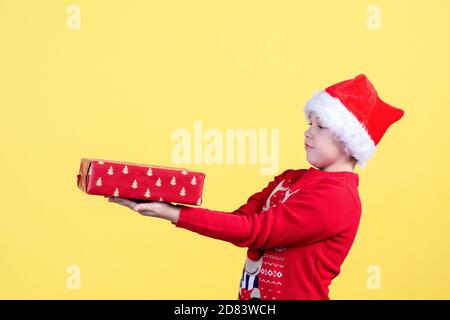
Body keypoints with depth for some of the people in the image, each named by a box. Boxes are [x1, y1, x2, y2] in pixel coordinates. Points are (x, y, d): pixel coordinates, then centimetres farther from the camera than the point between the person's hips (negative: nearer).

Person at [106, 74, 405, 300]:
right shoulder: (290, 179, 7)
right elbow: (240, 220, 0)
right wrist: (169, 206, -13)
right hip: (249, 295, 7)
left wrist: (174, 214, -24)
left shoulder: (337, 198, -19)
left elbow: (253, 230, -23)